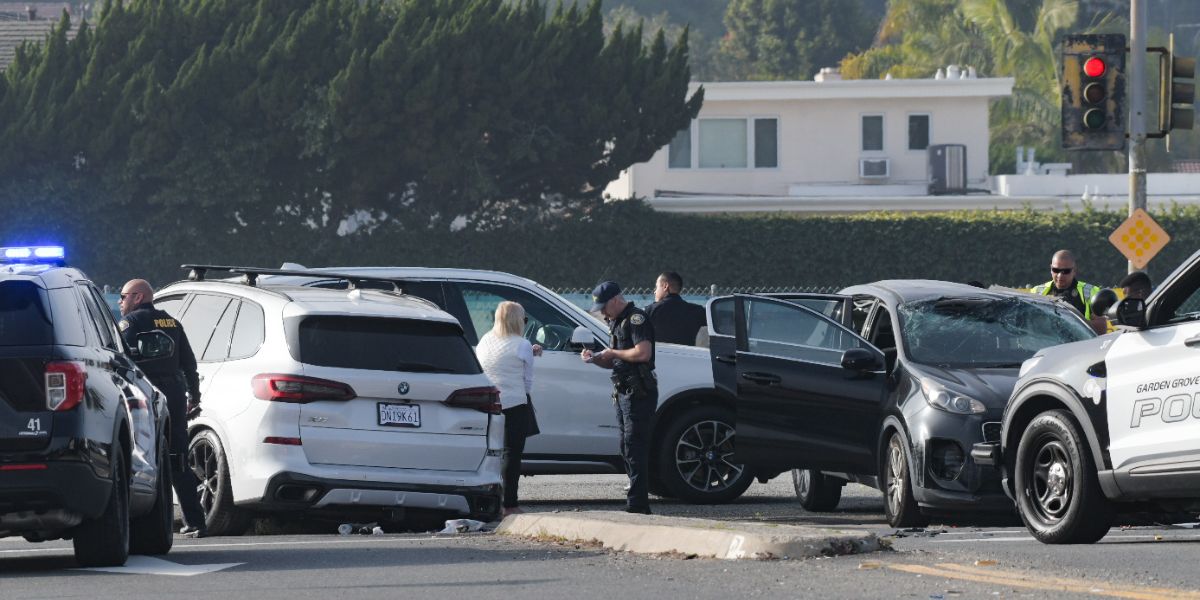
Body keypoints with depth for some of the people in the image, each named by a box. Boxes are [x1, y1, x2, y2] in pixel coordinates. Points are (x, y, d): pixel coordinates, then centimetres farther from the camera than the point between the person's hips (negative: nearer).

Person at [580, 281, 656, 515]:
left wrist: (613, 353, -13)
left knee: (635, 449, -12)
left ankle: (636, 505, -14)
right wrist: (595, 359, 7)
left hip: (639, 393, -10)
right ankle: (640, 504, 16)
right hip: (624, 392, 10)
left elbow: (643, 352, -25)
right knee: (628, 449, 11)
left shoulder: (636, 318, -12)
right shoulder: (617, 322, 20)